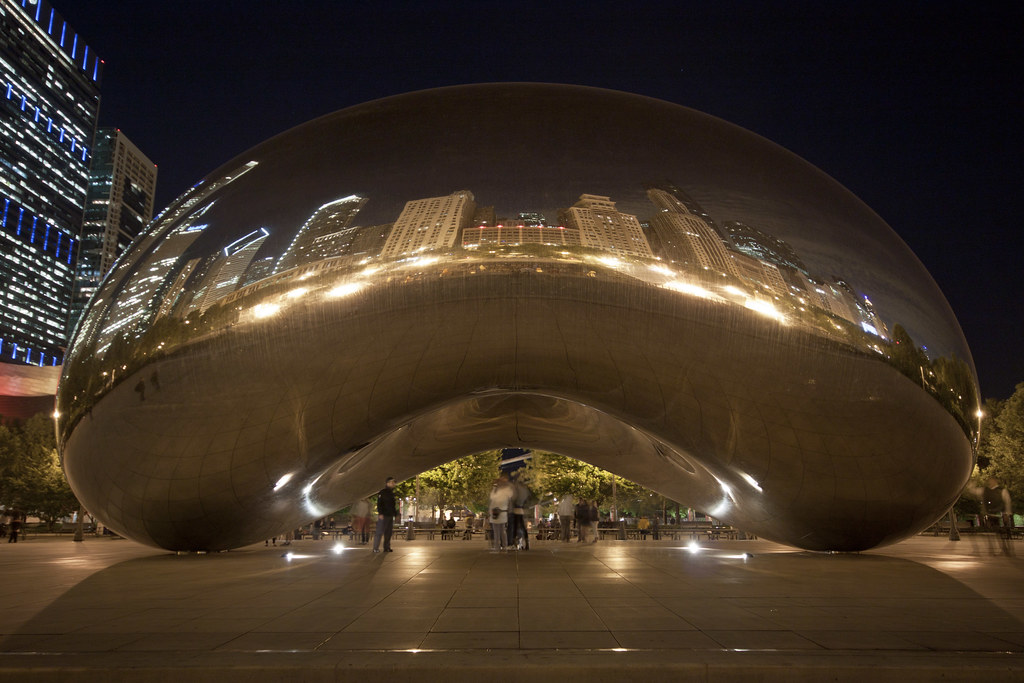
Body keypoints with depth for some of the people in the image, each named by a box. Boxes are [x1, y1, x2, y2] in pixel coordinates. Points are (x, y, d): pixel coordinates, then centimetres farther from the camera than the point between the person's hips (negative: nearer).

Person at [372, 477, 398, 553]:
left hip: (390, 515, 8)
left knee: (389, 532, 8)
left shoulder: (391, 493, 18)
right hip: (383, 515, -8)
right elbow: (379, 504, -13)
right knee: (380, 532, -8)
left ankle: (387, 547, 14)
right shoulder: (382, 492, -6)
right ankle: (375, 548, -5)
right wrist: (380, 513, -21)